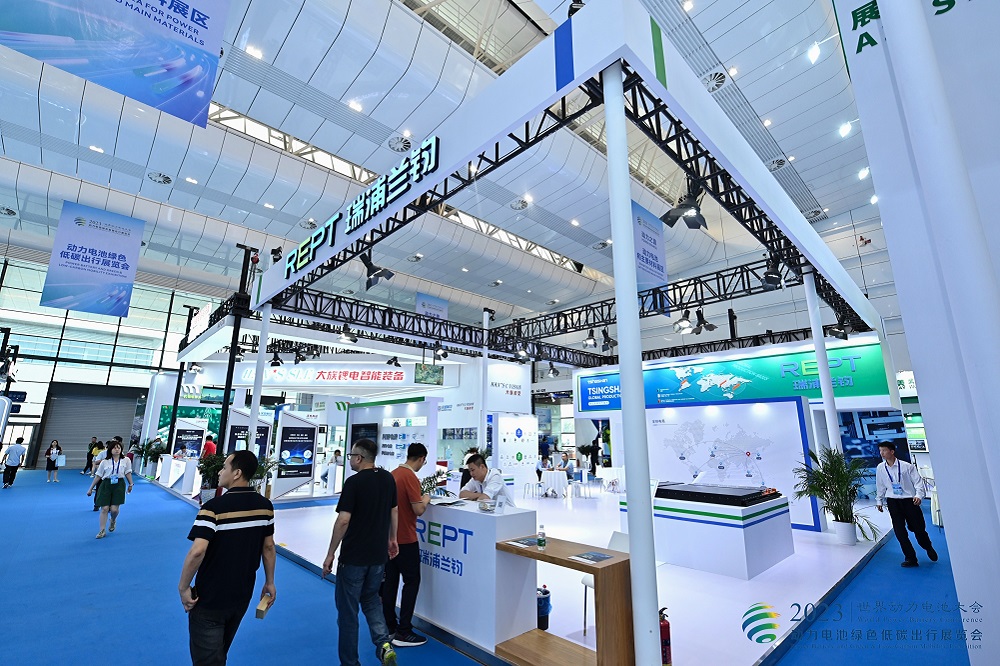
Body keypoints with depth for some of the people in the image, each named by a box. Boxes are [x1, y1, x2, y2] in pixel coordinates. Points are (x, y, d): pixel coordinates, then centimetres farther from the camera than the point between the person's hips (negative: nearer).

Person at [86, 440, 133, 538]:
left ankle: (113, 520, 31)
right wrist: (90, 489, 8)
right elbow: (98, 476, 8)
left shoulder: (126, 460, 1)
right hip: (106, 485, 1)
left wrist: (130, 484, 5)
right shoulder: (105, 462, 2)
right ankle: (102, 531, 12)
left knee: (114, 509, -5)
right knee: (104, 508, -3)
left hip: (119, 485, -1)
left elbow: (128, 473, 6)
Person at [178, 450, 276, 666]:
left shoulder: (214, 507, -22)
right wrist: (269, 582, 11)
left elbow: (197, 552, -29)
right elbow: (268, 547, 1)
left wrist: (183, 587, -13)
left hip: (210, 599, -5)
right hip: (243, 595, 5)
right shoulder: (265, 505, -6)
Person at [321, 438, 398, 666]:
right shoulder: (388, 478, 0)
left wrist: (330, 554, -10)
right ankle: (384, 644, 9)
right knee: (371, 599, 25)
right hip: (379, 554, 6)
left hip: (354, 557, -6)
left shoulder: (354, 482, -18)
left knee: (348, 610, 12)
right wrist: (392, 539, 21)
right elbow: (394, 511, 9)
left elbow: (343, 521, -20)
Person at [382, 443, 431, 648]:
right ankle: (403, 633, 7)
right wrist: (425, 499, -3)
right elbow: (418, 510, -21)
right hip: (405, 539, -8)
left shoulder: (393, 474, 5)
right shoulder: (411, 477, -20)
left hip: (389, 536, 8)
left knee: (390, 581, 14)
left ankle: (389, 627, 25)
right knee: (412, 581, 3)